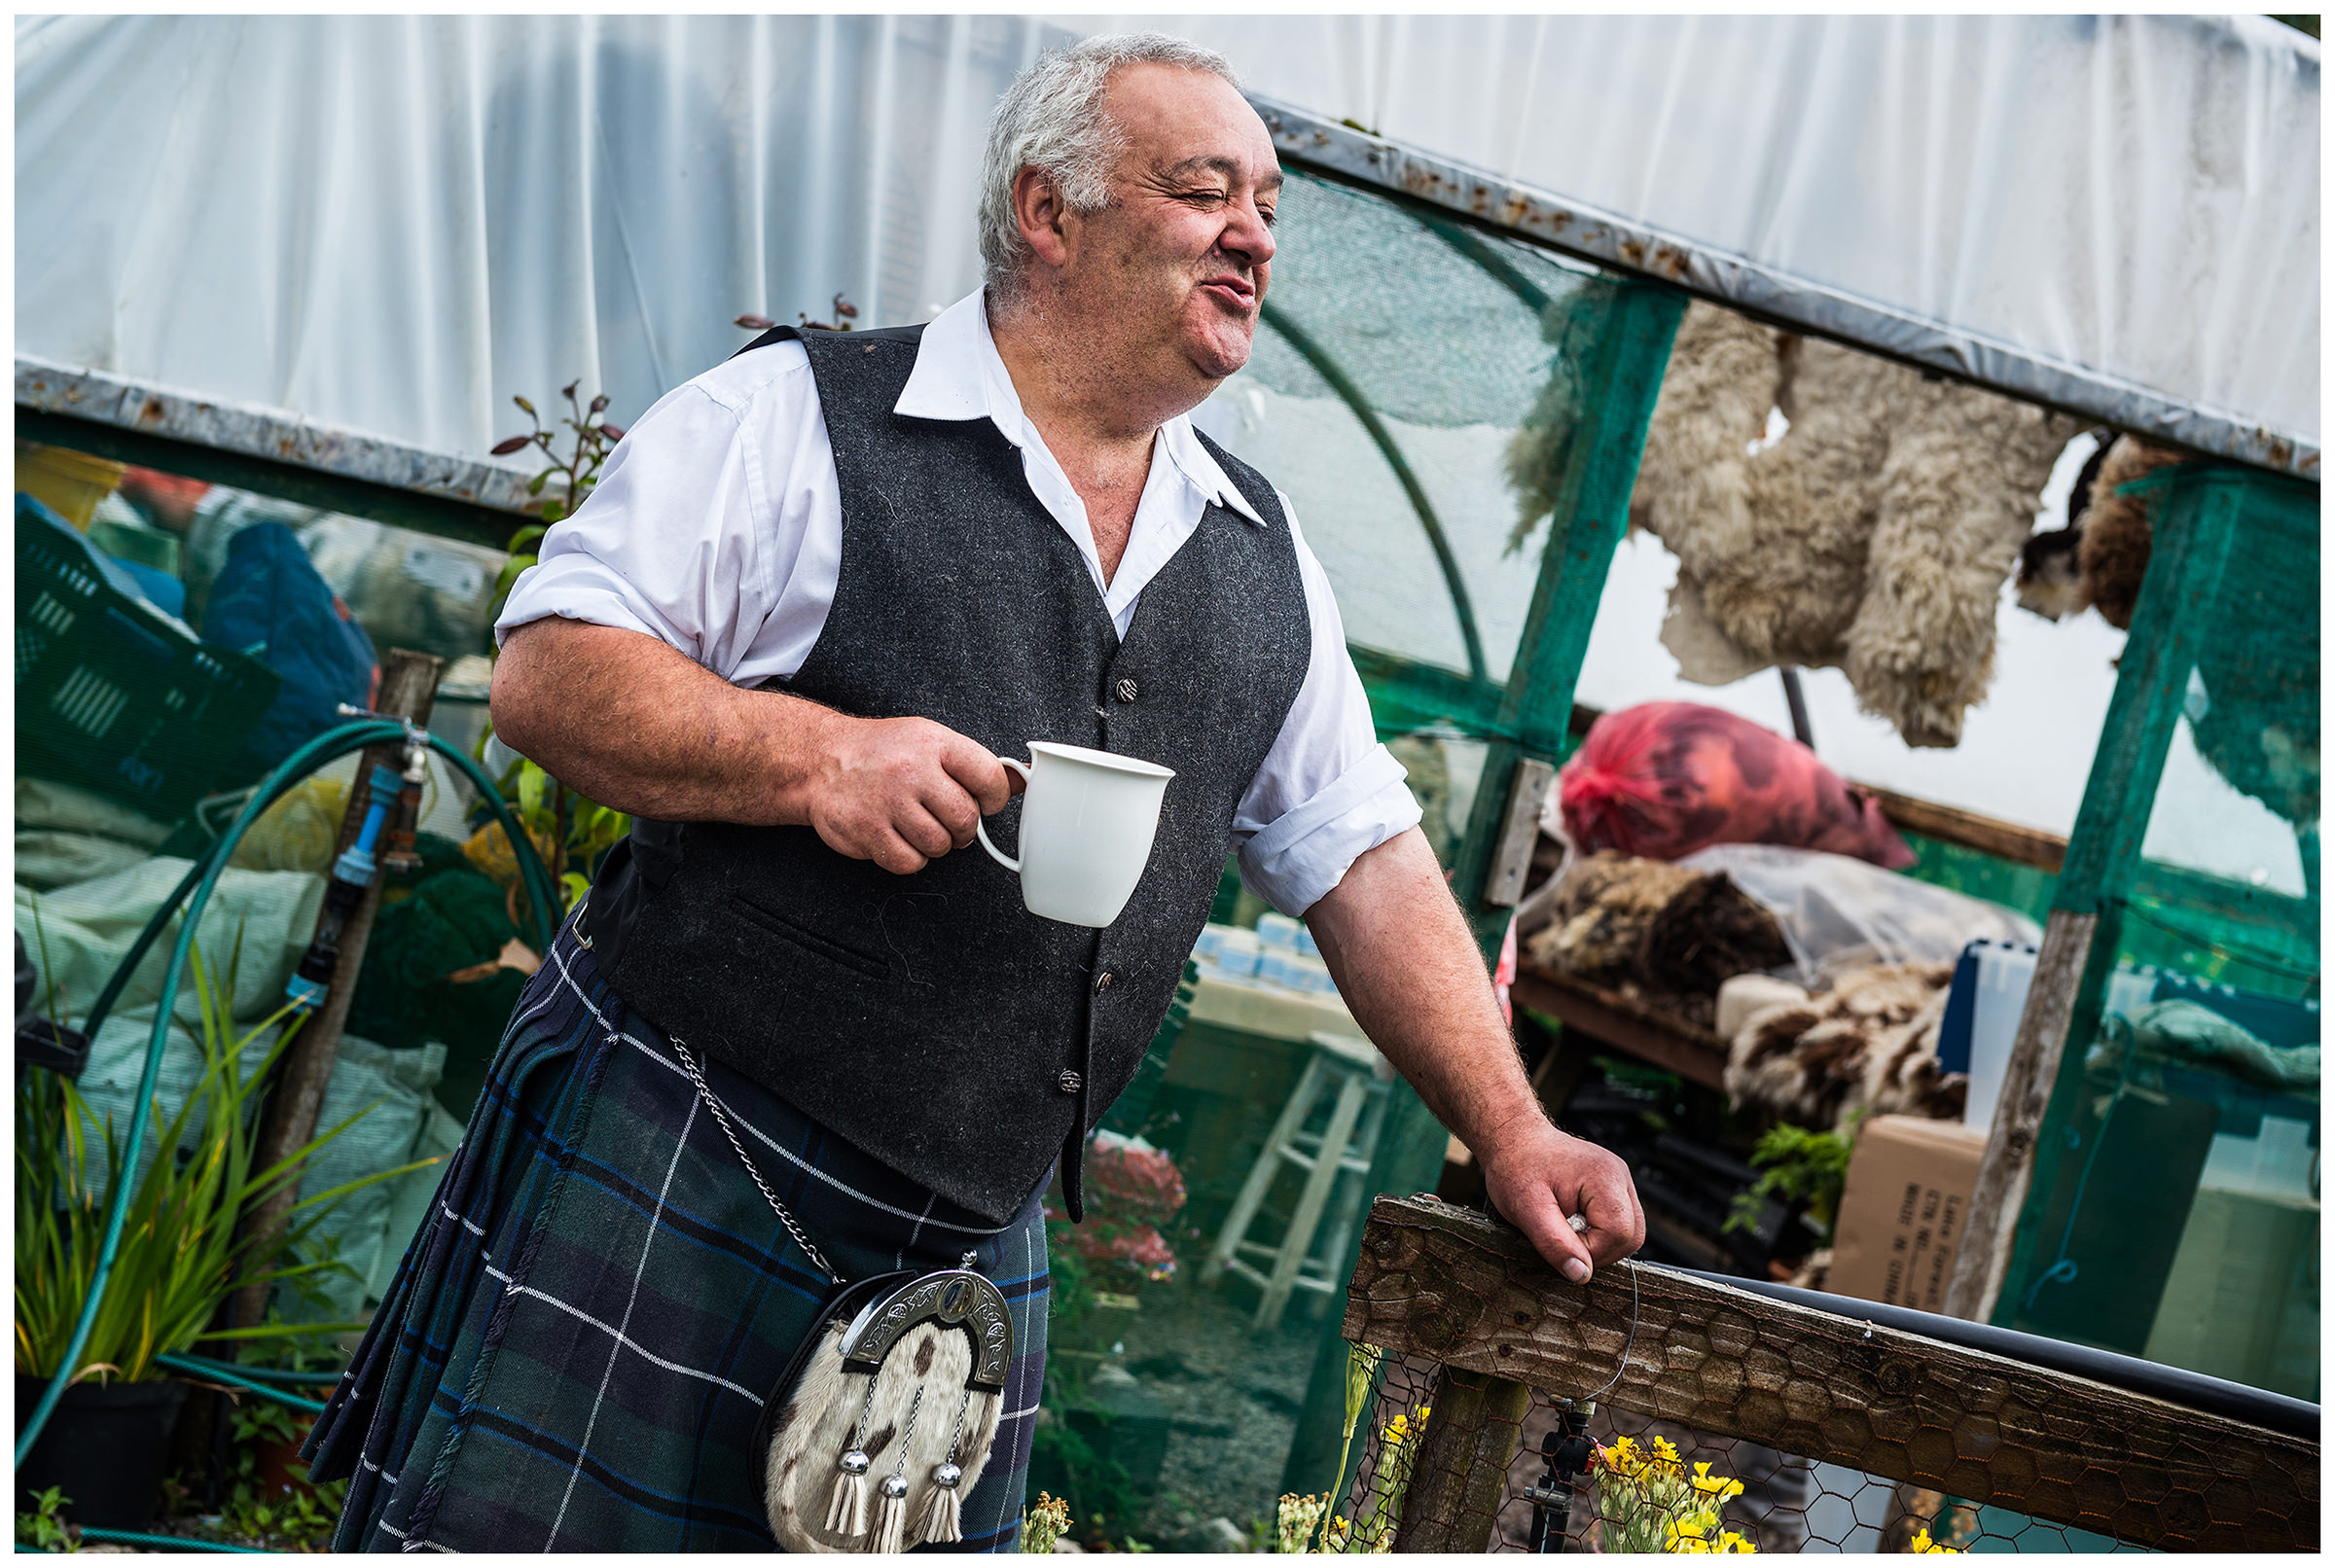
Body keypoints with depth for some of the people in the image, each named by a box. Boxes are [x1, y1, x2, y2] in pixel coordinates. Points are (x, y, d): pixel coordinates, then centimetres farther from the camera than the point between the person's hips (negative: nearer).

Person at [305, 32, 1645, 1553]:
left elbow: (1366, 857, 17)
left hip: (970, 1247, 5)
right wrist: (812, 755, -22)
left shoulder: (1263, 557, 13)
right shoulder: (798, 416, -4)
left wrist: (1512, 1133, 11)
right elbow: (551, 673, -8)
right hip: (674, 1161, -5)